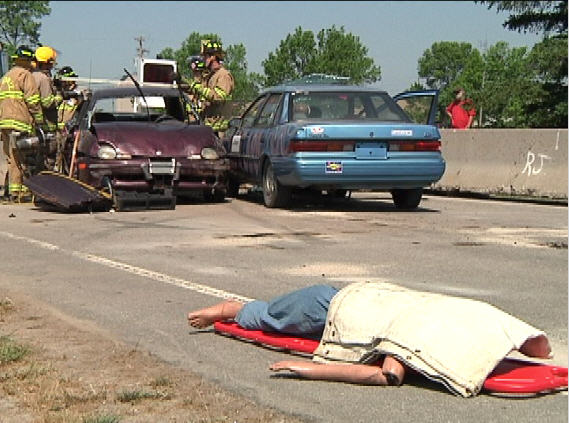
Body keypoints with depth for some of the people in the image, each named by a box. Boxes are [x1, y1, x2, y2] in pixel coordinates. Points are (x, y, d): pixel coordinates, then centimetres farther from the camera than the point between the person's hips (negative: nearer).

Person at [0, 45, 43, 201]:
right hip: (20, 123, -8)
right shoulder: (25, 75, -4)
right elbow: (33, 100, -12)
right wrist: (39, 119, -7)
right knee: (22, 158, -6)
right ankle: (22, 190, -8)